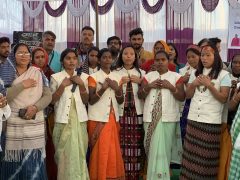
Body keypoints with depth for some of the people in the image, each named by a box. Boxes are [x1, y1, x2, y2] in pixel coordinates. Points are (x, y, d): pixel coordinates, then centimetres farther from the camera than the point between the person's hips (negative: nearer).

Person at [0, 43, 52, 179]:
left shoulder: (38, 73, 7)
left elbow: (48, 96, 2)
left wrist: (35, 107, -13)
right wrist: (22, 85, -13)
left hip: (35, 124, 1)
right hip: (13, 124, -1)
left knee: (34, 161, -1)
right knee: (14, 162, 0)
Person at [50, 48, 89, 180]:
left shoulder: (83, 77, 9)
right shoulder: (56, 77, 2)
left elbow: (86, 101, 6)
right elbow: (52, 100, -2)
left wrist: (81, 84, -7)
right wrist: (63, 85, -12)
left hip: (79, 119, 2)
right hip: (63, 120, -2)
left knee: (79, 153, 1)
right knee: (65, 153, -4)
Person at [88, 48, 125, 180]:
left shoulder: (116, 77, 11)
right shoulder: (93, 77, -3)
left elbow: (121, 101, 10)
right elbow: (91, 100, -9)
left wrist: (117, 89, -8)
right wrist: (103, 88, -21)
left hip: (113, 118, 5)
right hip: (98, 119, -4)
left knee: (114, 151, 6)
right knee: (100, 152, -4)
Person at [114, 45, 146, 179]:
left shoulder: (141, 73, 13)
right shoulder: (115, 72, 7)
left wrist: (140, 82, -4)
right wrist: (120, 83, -12)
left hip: (137, 113, 1)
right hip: (121, 113, -1)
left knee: (136, 145, -1)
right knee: (121, 145, -6)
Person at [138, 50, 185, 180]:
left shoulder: (176, 76, 4)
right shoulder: (149, 76, 11)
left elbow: (182, 97, -2)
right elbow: (140, 95, 7)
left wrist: (171, 87, -13)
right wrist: (149, 86, -8)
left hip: (168, 118, -2)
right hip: (151, 118, 3)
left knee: (164, 149, -3)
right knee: (153, 149, 7)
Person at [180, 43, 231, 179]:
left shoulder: (223, 75, -1)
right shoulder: (195, 73, 13)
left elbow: (224, 99, -7)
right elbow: (188, 96, 12)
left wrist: (209, 85, -16)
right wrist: (193, 84, -7)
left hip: (212, 122, -4)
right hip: (193, 119, 4)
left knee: (207, 156, 1)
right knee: (191, 153, 4)